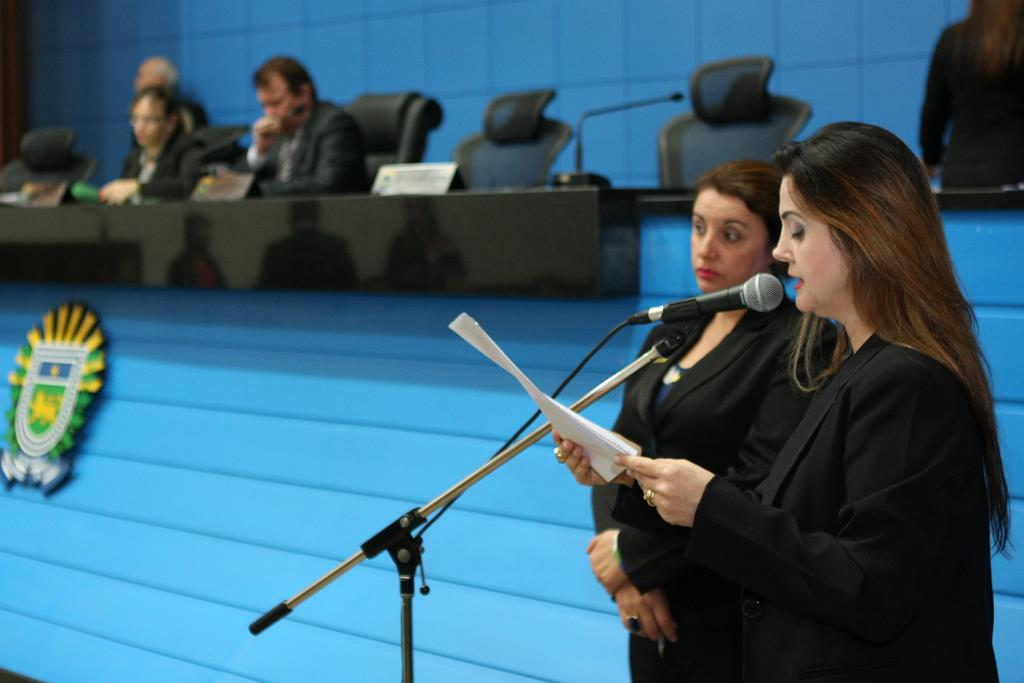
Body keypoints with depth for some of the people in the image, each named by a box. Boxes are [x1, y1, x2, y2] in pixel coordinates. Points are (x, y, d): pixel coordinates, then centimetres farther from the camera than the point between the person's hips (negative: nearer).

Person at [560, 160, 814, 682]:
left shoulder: (796, 347, -13)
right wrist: (624, 568, -10)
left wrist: (632, 554, -13)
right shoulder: (668, 335, 11)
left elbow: (754, 488, -21)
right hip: (657, 613, 7)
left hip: (738, 622, -6)